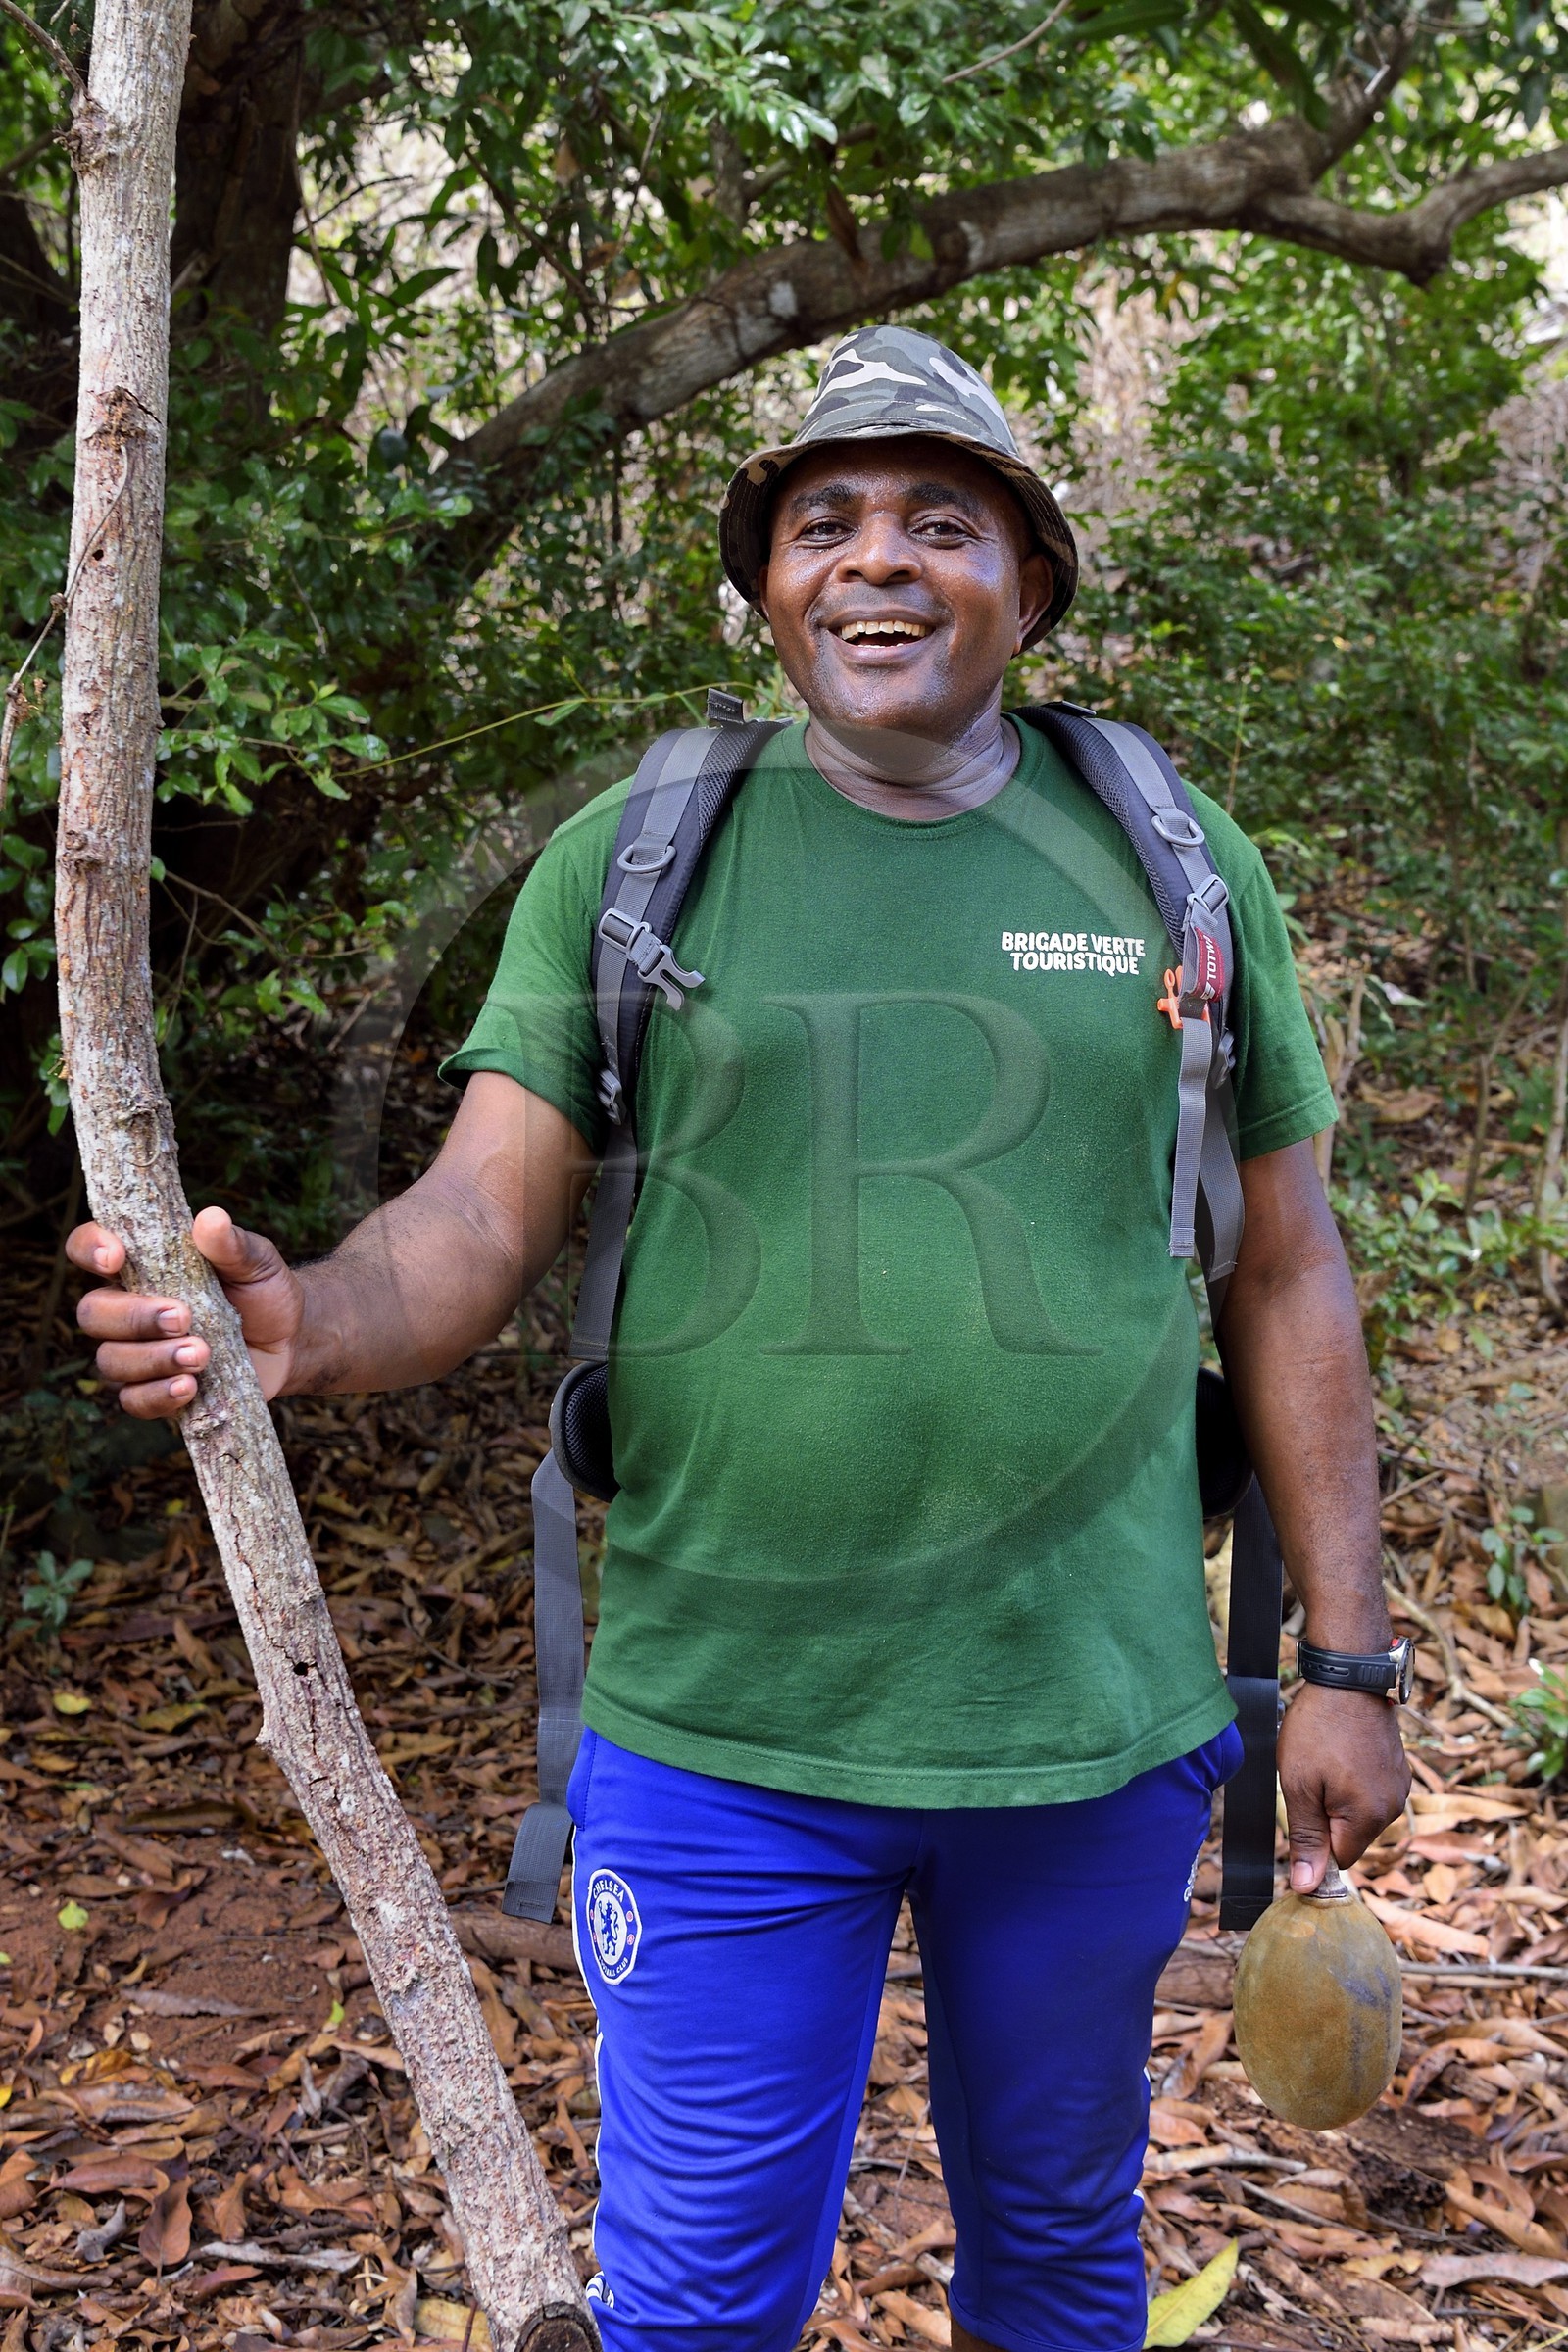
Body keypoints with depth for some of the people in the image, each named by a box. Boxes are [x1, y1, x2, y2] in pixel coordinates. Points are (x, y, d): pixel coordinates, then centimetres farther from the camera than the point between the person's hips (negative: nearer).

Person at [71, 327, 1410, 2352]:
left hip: (1099, 1729, 2)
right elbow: (482, 1217, -7)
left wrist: (1348, 1658, 4)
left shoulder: (1178, 865, 2)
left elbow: (1283, 1275, 5)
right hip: (719, 1732, -1)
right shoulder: (625, 865, -1)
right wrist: (302, 1318, -29)